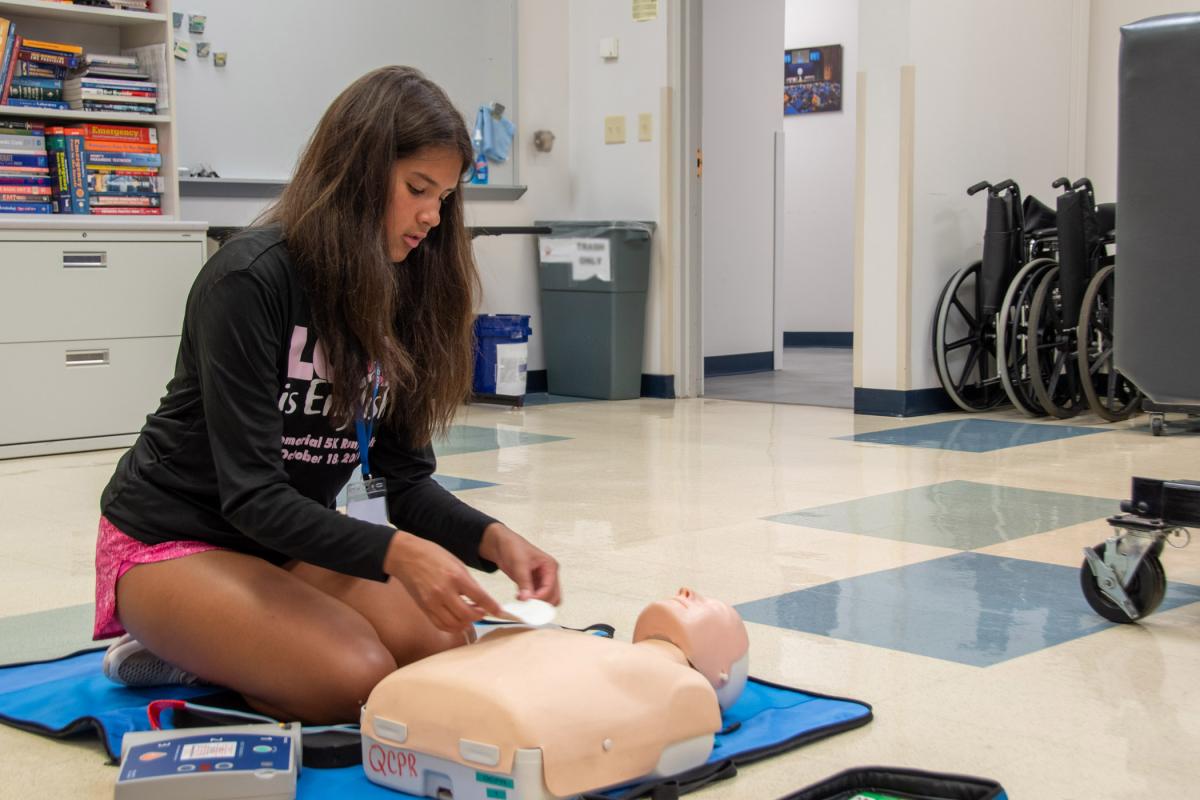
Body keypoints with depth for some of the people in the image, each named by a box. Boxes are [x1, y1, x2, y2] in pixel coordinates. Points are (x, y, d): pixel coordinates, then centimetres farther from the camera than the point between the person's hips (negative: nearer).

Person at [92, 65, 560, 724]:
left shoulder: (402, 292, 1)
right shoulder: (251, 279, -22)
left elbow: (405, 477, 0)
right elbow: (252, 495, -26)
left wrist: (494, 539, -20)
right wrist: (395, 552, -39)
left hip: (292, 543, 8)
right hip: (171, 540, -7)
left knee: (444, 647, -17)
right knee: (356, 678, -27)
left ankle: (194, 656, 2)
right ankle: (167, 646, 0)